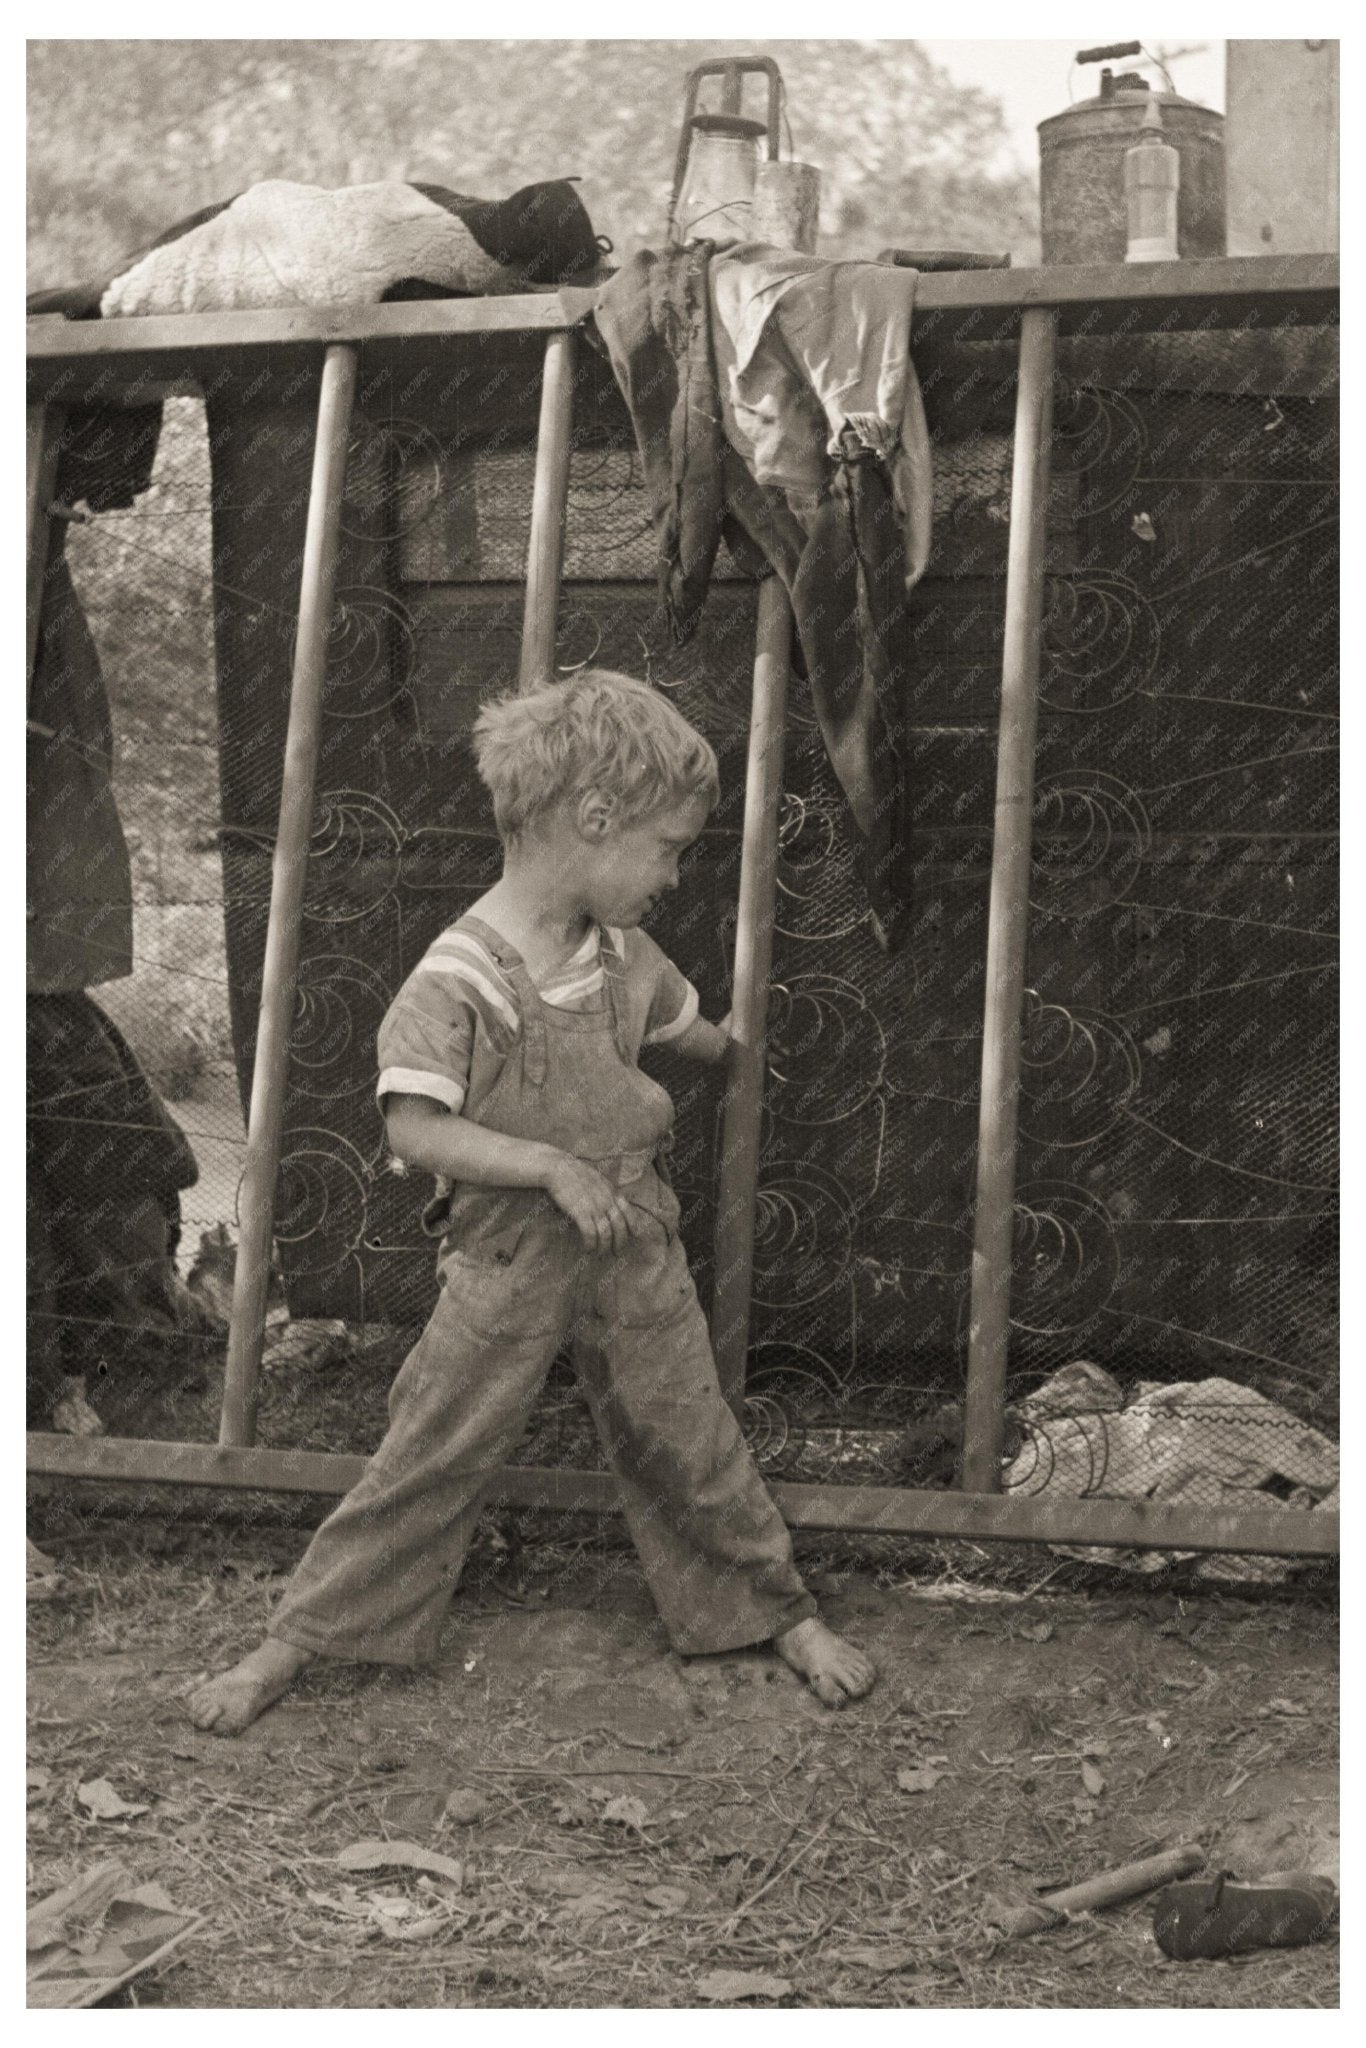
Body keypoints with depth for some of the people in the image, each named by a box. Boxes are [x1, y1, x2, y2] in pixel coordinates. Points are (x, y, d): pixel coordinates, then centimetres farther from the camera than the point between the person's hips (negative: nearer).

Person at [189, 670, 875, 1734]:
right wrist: (553, 1164, -27)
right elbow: (415, 1129, -25)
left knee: (690, 1439, 13)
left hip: (636, 1246, 5)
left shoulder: (624, 952, 1)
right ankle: (299, 1636, 16)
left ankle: (785, 1612, 30)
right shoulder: (459, 976, -20)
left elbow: (687, 1027, 23)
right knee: (431, 1455, 2)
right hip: (510, 1258, -5)